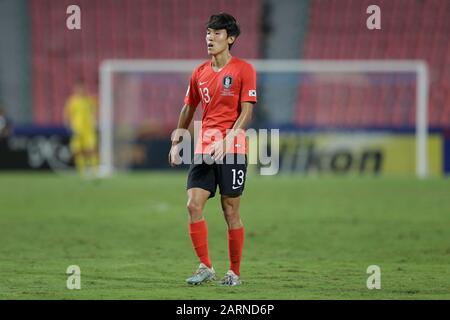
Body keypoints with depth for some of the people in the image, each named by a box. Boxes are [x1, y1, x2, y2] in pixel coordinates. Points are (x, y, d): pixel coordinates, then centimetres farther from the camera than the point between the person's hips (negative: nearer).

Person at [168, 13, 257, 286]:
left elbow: (247, 113, -9)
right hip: (204, 148, 5)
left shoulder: (244, 70, -4)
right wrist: (176, 143, 14)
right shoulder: (200, 73, 12)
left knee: (231, 211, -1)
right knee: (194, 205, -8)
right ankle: (205, 267, 0)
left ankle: (235, 272, 9)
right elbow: (188, 110, 22)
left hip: (232, 148, -5)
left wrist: (226, 140, -21)